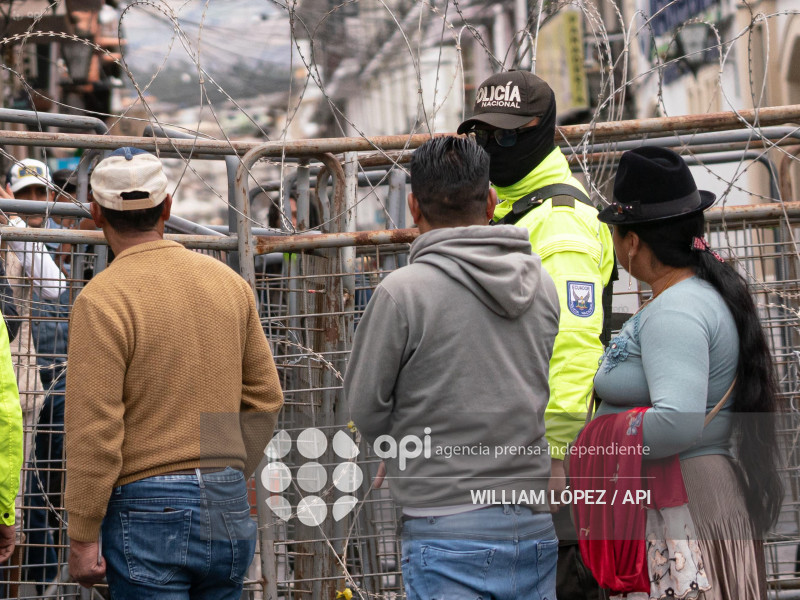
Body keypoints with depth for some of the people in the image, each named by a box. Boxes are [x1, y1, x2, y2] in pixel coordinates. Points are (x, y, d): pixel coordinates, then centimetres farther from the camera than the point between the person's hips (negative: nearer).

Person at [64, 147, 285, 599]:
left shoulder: (102, 299, -11)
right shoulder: (228, 282, 8)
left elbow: (95, 430, -14)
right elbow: (266, 397, 14)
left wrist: (82, 538, -8)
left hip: (150, 511, -5)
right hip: (230, 510, 6)